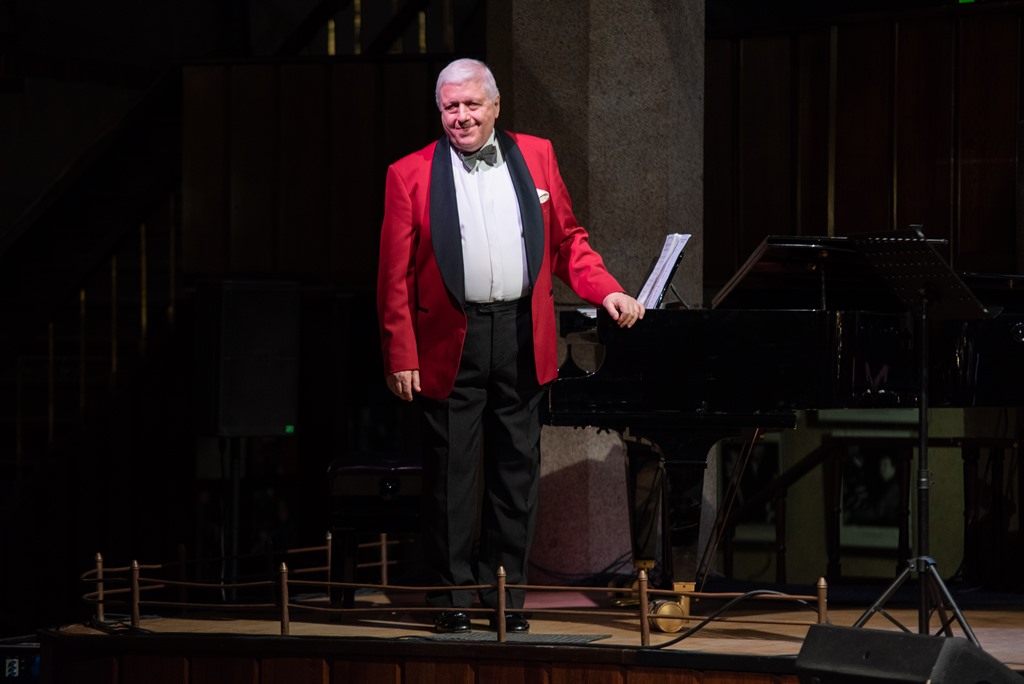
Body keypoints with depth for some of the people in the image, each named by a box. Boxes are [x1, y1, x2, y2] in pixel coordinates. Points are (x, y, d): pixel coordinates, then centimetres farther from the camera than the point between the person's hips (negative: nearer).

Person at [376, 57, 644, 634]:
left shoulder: (536, 157, 10)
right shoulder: (411, 175, 2)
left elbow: (567, 240, 14)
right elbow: (396, 276, 0)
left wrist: (608, 292, -2)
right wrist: (401, 356, -6)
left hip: (522, 338, 2)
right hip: (450, 343, -2)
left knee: (517, 471, 7)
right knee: (451, 474, 1)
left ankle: (507, 593, 16)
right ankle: (453, 598, 10)